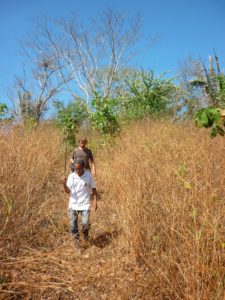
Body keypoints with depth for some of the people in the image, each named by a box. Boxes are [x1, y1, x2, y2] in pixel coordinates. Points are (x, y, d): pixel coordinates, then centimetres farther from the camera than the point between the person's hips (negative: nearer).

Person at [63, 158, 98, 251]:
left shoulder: (89, 175, -6)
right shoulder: (71, 176, -4)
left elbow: (93, 188, 4)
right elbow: (68, 191, -4)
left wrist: (95, 201, -2)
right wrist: (64, 184, -23)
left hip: (84, 205, -2)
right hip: (73, 204, 2)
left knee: (85, 223, -9)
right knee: (73, 224, 4)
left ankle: (85, 233, 26)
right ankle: (76, 240, 28)